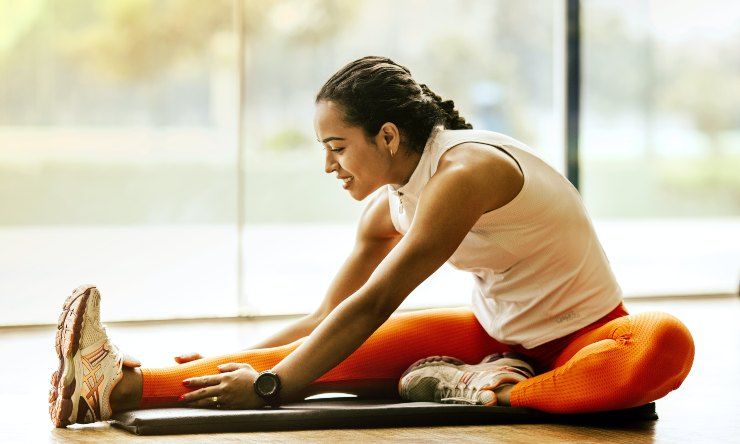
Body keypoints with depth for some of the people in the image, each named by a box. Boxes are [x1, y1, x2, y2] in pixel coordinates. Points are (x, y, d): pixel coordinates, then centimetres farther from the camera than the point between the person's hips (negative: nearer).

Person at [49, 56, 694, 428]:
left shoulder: (464, 171, -25)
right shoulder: (388, 209, 1)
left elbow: (373, 306, -29)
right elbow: (325, 319, 10)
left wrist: (270, 385, -30)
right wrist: (241, 363, 1)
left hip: (581, 337, -6)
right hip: (497, 333, 6)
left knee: (667, 344, -42)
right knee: (346, 354, -16)